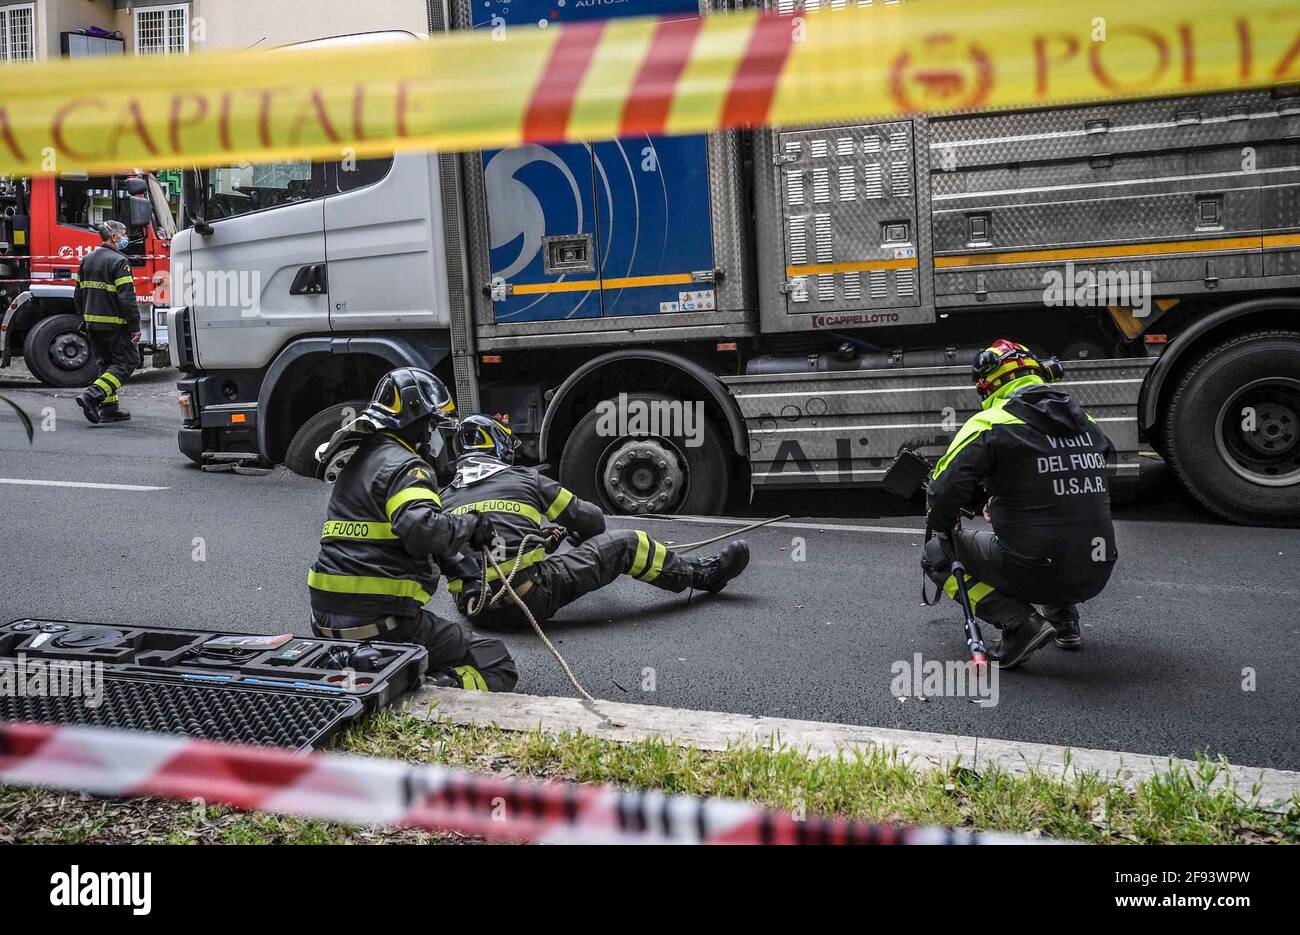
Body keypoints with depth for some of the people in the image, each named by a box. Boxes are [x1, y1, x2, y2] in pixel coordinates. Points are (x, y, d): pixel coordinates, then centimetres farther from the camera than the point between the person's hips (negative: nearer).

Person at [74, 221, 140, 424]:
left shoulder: (87, 260, 12)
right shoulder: (119, 262, -14)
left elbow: (78, 295, 17)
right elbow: (126, 298, -19)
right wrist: (135, 327, -16)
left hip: (92, 324, 8)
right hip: (114, 324, -8)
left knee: (106, 363, 17)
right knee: (127, 361, -1)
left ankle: (109, 408, 16)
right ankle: (92, 395, -14)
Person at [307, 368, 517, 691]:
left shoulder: (358, 462, 21)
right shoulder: (405, 466, -10)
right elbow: (421, 527, -29)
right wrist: (469, 524, -12)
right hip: (383, 622, -8)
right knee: (497, 665, 0)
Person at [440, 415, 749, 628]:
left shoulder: (445, 499, 13)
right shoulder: (524, 478, 3)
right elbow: (593, 521, 12)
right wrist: (580, 538, 37)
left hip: (474, 607, 6)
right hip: (529, 598, -5)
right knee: (625, 544, 6)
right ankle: (704, 574, 24)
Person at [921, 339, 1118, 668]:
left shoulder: (991, 424, -9)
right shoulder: (1086, 421, 11)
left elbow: (947, 485, -13)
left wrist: (940, 526, 11)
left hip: (1035, 574, -7)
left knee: (937, 554, 14)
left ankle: (1021, 623, -2)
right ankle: (1064, 620, 23)